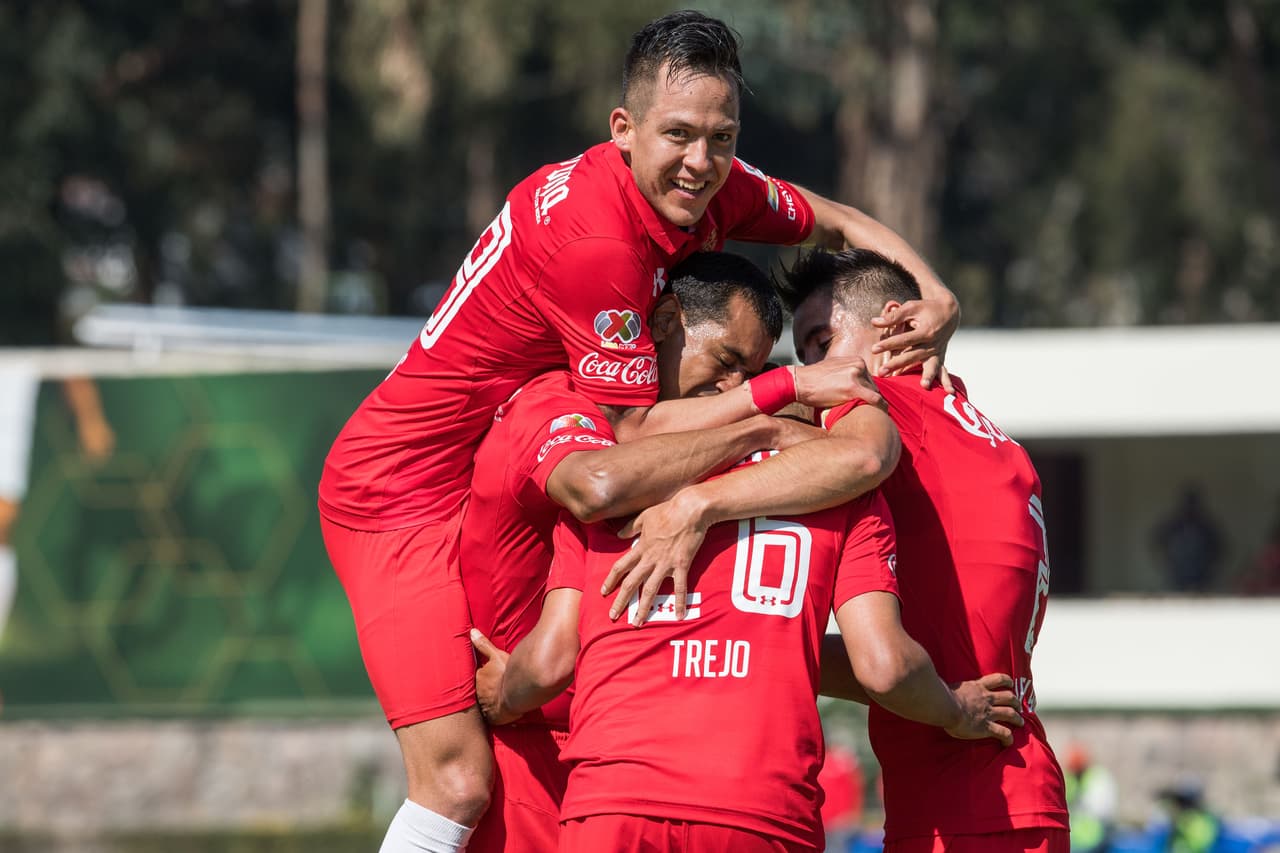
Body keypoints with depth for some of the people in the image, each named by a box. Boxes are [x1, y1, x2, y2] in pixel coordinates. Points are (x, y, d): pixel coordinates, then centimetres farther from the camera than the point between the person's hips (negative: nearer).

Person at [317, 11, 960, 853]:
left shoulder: (711, 185, -5)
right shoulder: (592, 237, -30)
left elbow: (842, 223, 14)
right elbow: (637, 429, -22)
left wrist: (935, 297, -4)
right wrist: (791, 386, -23)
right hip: (400, 491, -9)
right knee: (459, 783, -17)